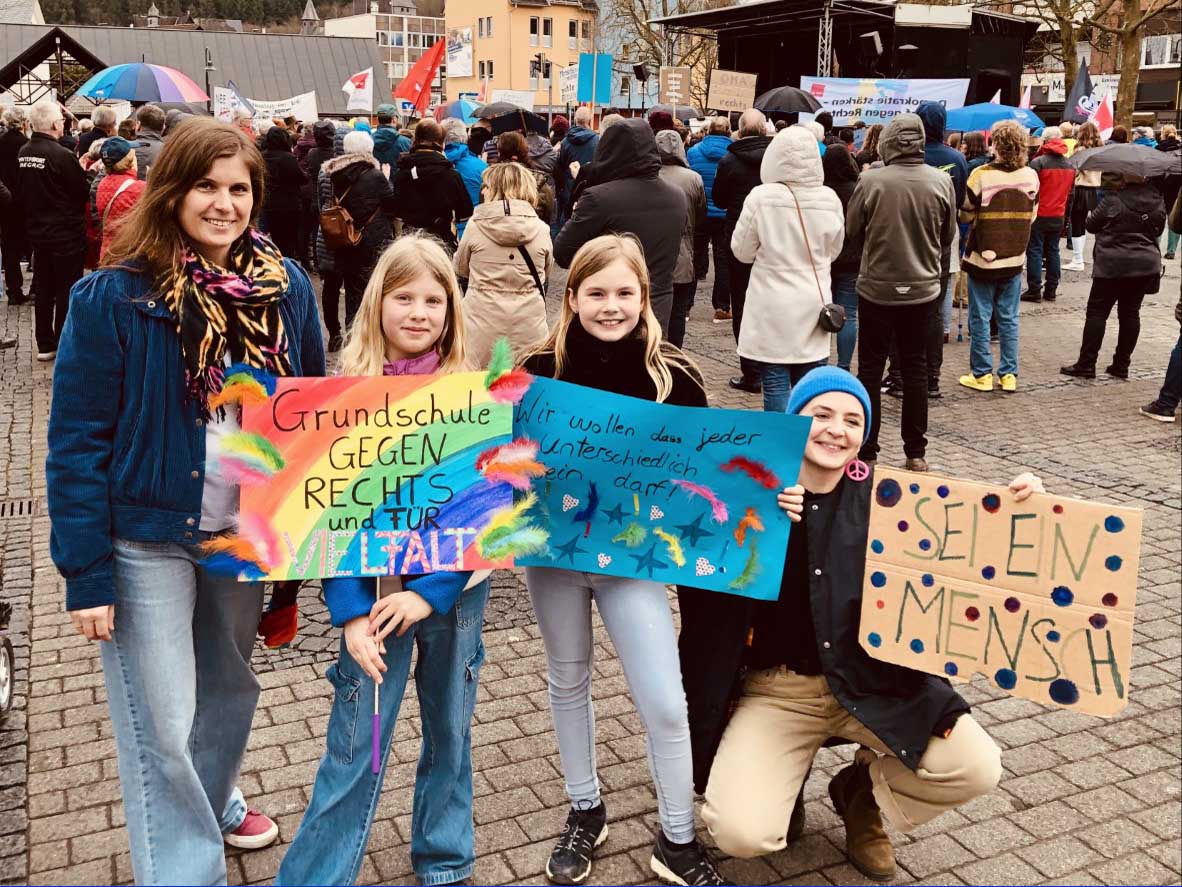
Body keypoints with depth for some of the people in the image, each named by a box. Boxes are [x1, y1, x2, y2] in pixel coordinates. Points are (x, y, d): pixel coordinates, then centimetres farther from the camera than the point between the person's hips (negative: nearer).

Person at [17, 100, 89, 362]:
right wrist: (85, 172, 4)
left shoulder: (23, 153, 2)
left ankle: (45, 345, 21)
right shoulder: (62, 155, -20)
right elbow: (83, 192, -14)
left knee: (43, 290, 14)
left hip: (37, 230, 7)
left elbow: (21, 190, 11)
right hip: (66, 233, -7)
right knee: (67, 291, 3)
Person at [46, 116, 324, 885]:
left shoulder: (287, 285, -4)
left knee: (229, 687, 24)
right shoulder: (114, 297, -15)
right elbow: (78, 441, -13)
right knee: (163, 727, 4)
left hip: (247, 529, 4)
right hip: (148, 538, -4)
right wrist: (86, 572, -14)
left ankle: (212, 800, 51)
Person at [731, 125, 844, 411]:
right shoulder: (830, 199, -3)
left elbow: (742, 251, -1)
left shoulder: (762, 197, -13)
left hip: (773, 309, -3)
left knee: (776, 387, 1)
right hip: (814, 305, 3)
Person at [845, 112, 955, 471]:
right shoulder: (942, 181, -7)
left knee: (871, 370, 9)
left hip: (877, 288, -2)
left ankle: (866, 451, 12)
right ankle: (916, 452, 19)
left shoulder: (871, 180, -15)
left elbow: (852, 230, -2)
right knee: (915, 368, 14)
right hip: (923, 289, 2)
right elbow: (948, 236, 5)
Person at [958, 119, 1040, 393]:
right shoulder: (1031, 176, -3)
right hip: (1015, 258, 4)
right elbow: (1032, 215, 8)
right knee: (1009, 319, 11)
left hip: (983, 257, -3)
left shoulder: (982, 174, -16)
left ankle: (982, 374, 10)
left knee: (980, 318, 6)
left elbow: (965, 215, -8)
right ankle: (1009, 374, 15)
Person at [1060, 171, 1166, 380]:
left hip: (1113, 265, -5)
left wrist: (1090, 216, 16)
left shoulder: (1113, 200, -13)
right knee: (1130, 312, 10)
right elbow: (1158, 229, 14)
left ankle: (1086, 364, -1)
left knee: (1097, 311, 1)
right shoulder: (1156, 198, 3)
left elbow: (1092, 224, -3)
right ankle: (1122, 365, 13)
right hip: (1147, 264, 5)